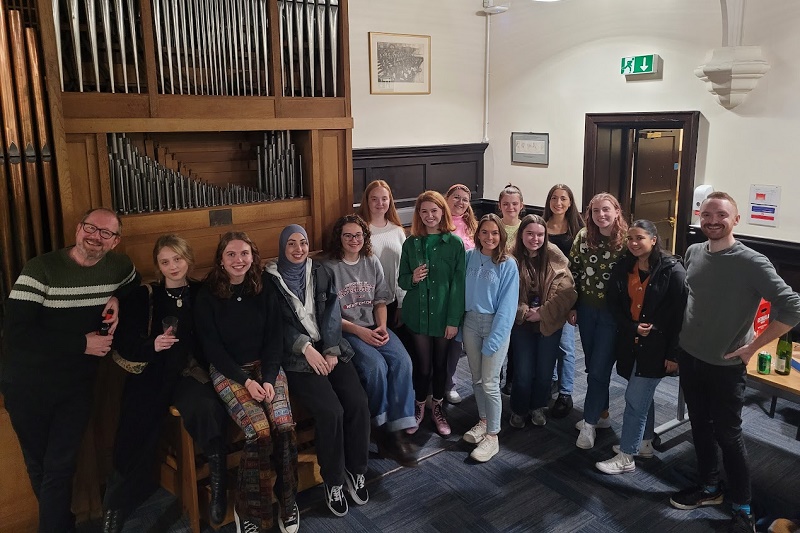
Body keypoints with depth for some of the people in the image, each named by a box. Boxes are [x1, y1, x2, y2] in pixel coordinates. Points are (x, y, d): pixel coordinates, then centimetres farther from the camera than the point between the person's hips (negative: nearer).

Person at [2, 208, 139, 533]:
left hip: (78, 386, 2)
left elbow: (136, 288, 18)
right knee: (38, 465, 16)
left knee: (60, 467, -2)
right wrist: (82, 343, -24)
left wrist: (116, 299, -6)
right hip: (28, 386, -1)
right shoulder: (41, 269, -18)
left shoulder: (119, 266, -6)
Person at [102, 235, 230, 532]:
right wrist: (152, 346, -13)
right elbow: (124, 343, 5)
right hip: (151, 374, 1)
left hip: (190, 372, 0)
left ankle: (218, 481, -15)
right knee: (136, 439, -19)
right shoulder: (143, 296, 11)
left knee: (207, 408, -33)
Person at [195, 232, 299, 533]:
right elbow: (211, 347, -6)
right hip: (228, 371, -2)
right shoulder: (208, 295, -3)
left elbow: (274, 339, 3)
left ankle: (288, 502, -3)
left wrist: (268, 379, -12)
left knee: (284, 426, -23)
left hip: (266, 365, 3)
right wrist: (246, 380, -15)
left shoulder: (266, 290, 5)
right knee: (259, 431, -26)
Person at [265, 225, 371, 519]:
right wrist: (307, 348, -17)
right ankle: (333, 481, -1)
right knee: (330, 411, -23)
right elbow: (278, 324, -5)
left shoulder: (322, 272, 11)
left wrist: (332, 351, -9)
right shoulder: (271, 278, 1)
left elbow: (332, 312, 3)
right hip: (298, 355, -4)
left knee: (358, 403, -16)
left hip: (330, 348, 4)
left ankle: (356, 471, 6)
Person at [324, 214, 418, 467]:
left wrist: (382, 327, -6)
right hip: (346, 331, -4)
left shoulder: (372, 263, 9)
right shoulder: (330, 268, -5)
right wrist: (360, 331, -16)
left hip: (374, 327, 4)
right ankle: (380, 428, -7)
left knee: (402, 361, -22)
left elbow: (380, 302, 12)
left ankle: (397, 431, -17)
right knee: (376, 366, -29)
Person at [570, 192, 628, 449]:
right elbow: (573, 272, 5)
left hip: (612, 313, -4)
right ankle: (601, 414, 32)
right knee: (592, 366, 14)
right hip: (586, 310, 4)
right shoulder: (583, 237, -1)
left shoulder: (626, 241, -11)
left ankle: (589, 423, 11)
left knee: (599, 368, -2)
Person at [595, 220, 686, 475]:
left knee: (635, 398, -4)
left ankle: (626, 457, 6)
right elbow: (614, 305, 7)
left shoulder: (672, 270, -13)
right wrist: (633, 327, -10)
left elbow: (680, 313, -13)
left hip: (657, 345, -6)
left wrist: (673, 353, -14)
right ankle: (645, 442, 36)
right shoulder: (622, 268, 2)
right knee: (642, 395, 19)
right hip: (631, 342, 6)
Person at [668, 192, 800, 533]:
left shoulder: (752, 263, -19)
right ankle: (709, 488, 37)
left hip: (725, 365, -5)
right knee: (700, 427, 18)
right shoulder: (693, 253, 0)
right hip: (689, 357, 5)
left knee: (727, 435, 6)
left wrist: (751, 347, -17)